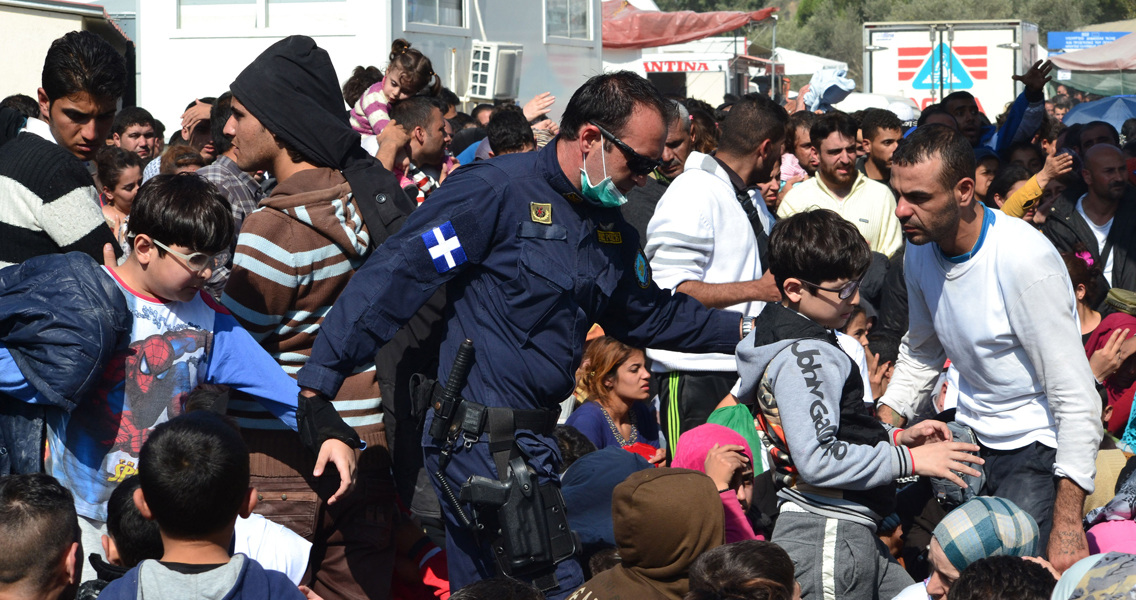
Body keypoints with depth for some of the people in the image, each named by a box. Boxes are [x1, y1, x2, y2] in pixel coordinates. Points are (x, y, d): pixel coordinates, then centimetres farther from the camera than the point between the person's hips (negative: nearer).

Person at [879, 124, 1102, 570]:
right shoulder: (919, 249, -2)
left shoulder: (1025, 258, -24)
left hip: (1037, 447, -7)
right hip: (972, 433, 7)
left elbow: (1076, 399, -24)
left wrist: (1067, 524, -28)